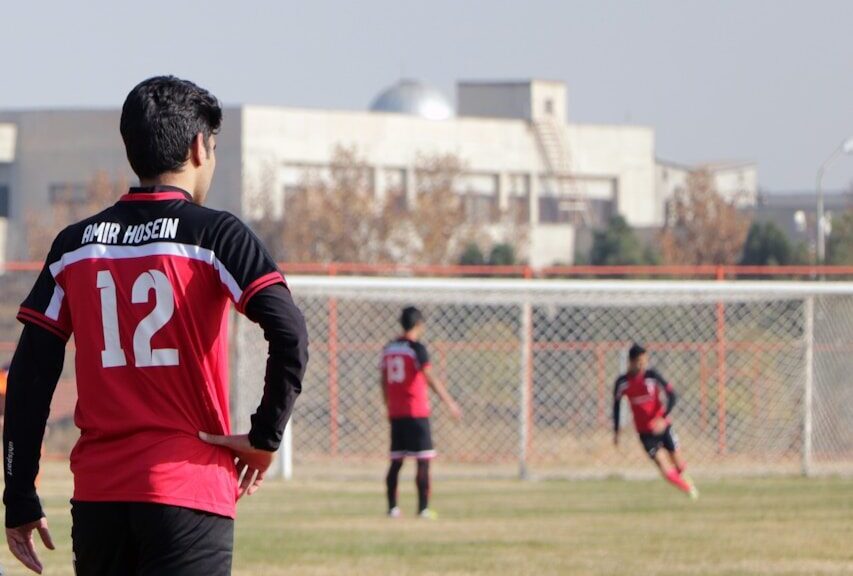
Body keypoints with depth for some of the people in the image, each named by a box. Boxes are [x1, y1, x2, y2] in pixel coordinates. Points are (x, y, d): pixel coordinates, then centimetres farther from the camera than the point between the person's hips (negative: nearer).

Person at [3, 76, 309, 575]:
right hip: (188, 493, -4)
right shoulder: (215, 234, -2)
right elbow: (290, 333, -16)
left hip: (97, 496, 4)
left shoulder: (75, 244, 10)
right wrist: (266, 436, -4)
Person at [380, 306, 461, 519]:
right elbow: (430, 378, -19)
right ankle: (423, 508, -9)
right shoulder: (416, 348, -9)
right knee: (423, 461, -4)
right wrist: (450, 403, -20)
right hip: (416, 413, -6)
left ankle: (392, 507, 7)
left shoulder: (389, 349, 11)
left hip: (395, 413, 6)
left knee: (396, 461, 9)